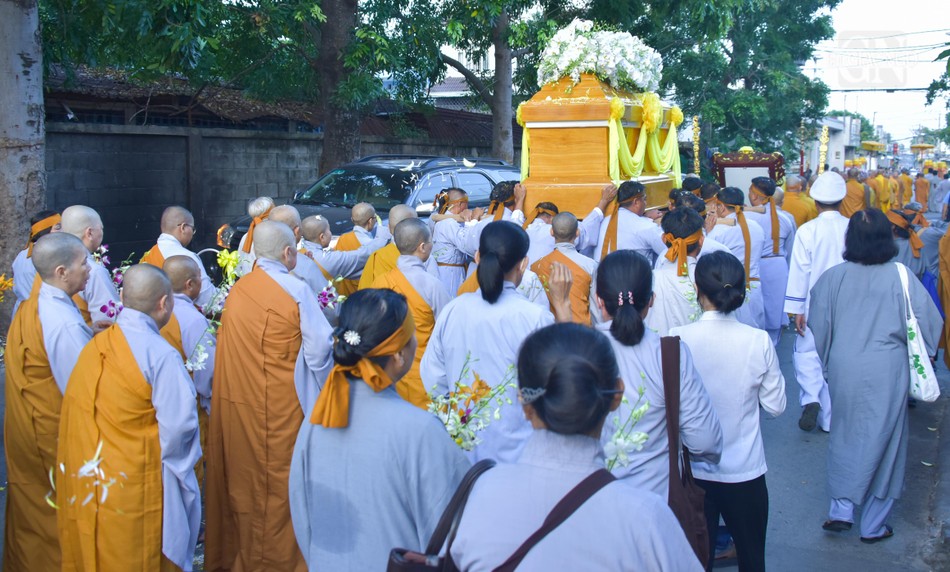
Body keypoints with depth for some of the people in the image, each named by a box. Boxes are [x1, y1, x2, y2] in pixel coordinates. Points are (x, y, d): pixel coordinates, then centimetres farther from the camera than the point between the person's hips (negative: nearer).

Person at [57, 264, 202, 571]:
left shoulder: (93, 346, -1)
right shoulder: (161, 355, -20)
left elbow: (78, 413, 5)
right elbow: (179, 424, -21)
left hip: (84, 480, 6)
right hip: (135, 486, -6)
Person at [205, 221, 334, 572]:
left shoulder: (236, 290, 2)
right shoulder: (296, 290, -14)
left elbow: (230, 348, 5)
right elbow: (319, 346, -15)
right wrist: (324, 392, 0)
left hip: (234, 404, 5)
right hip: (281, 407, -5)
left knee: (242, 480, 17)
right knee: (279, 483, 8)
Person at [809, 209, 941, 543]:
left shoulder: (833, 277, -6)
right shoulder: (900, 277, -12)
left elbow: (818, 326, 1)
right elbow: (929, 321, -8)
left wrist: (828, 358, 17)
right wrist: (921, 354, 10)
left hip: (844, 369, 2)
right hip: (887, 371, -2)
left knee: (846, 437, 20)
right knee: (882, 440, 11)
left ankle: (841, 510, 15)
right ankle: (873, 525, 22)